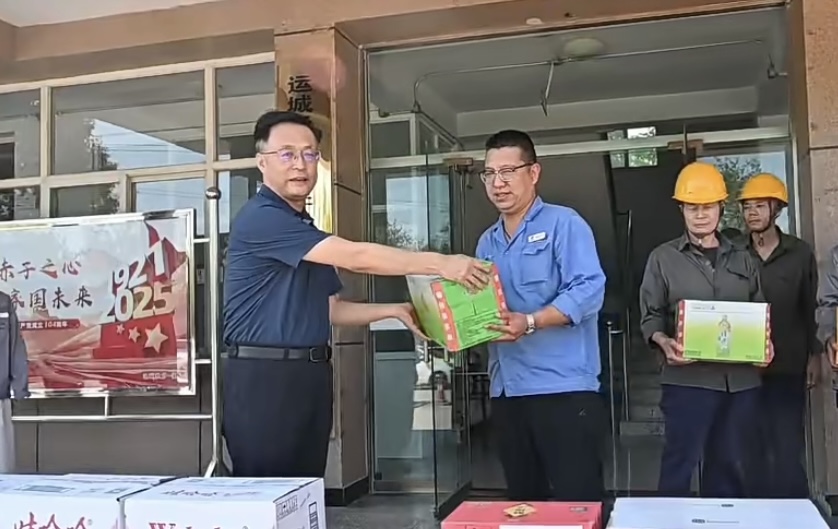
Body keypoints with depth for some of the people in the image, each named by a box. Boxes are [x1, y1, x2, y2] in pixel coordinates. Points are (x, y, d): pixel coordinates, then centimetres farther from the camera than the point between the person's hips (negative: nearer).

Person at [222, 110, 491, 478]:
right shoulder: (260, 218, -13)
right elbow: (355, 258, -20)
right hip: (264, 376, -9)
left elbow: (331, 310, 21)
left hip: (311, 374, 9)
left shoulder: (309, 233, 18)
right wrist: (440, 264, -18)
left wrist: (394, 310, 7)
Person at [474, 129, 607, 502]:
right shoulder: (487, 242, 17)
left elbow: (588, 289, -16)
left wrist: (530, 322, -27)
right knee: (522, 500, 15)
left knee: (577, 502, -3)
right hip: (506, 391, 7)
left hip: (563, 388, -7)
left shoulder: (563, 223, -3)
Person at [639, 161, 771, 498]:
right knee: (679, 462, -5)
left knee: (729, 462, 11)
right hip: (688, 378, -3)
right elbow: (650, 316, 2)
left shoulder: (742, 259, 15)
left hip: (741, 379, 4)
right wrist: (663, 341, -18)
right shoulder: (663, 258, 5)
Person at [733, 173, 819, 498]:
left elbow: (811, 309, 7)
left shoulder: (800, 253, 2)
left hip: (788, 365, 0)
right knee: (752, 446, 7)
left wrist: (814, 355, 4)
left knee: (789, 446, 3)